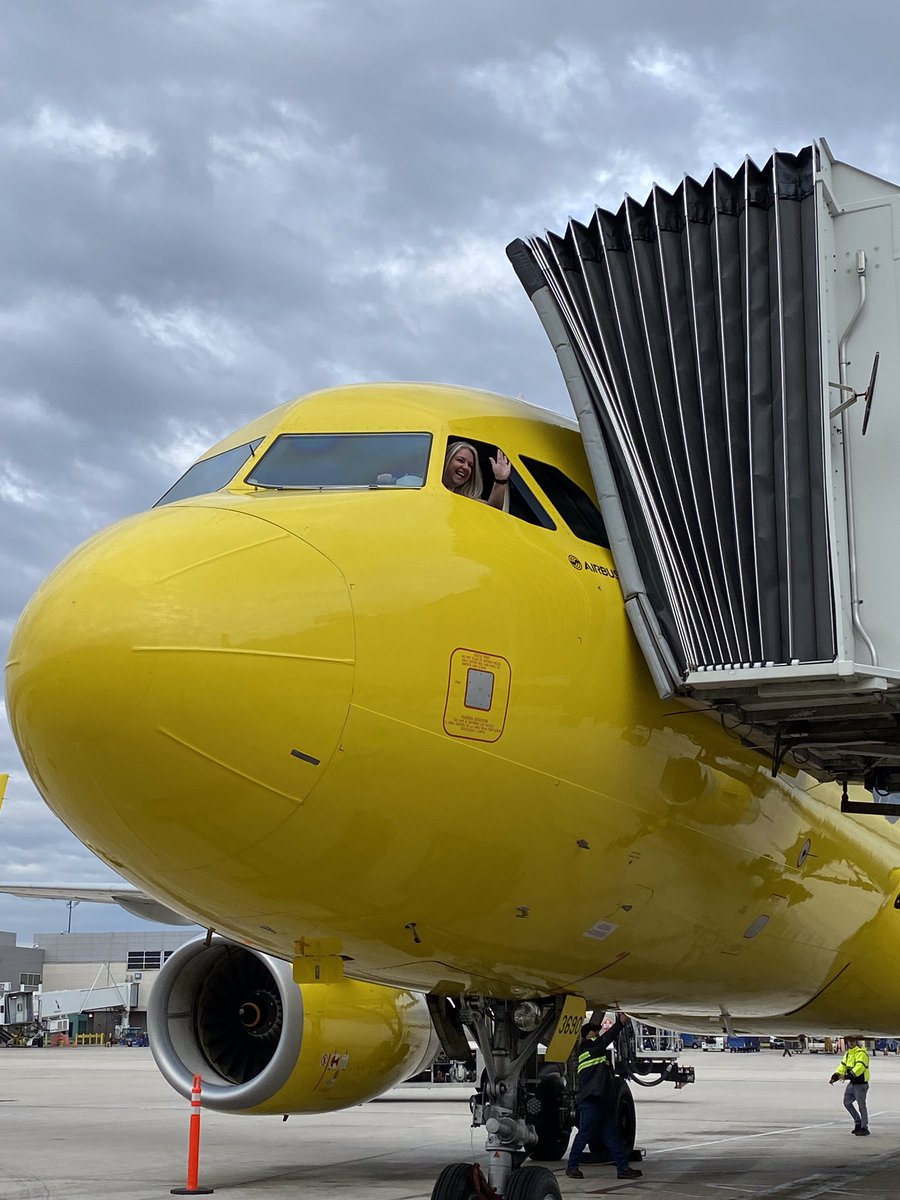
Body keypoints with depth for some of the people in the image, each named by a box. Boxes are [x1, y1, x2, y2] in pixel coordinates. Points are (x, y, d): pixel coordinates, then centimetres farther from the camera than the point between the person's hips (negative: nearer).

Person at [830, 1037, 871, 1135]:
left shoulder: (861, 1053, -17)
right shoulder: (849, 1053, 12)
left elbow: (859, 1067, -30)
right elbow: (842, 1066, 9)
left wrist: (847, 1076, -38)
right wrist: (834, 1077, -5)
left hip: (861, 1084, -9)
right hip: (852, 1083, 9)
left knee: (861, 1106, -3)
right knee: (847, 1102, 11)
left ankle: (864, 1128, 7)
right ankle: (858, 1122, 25)